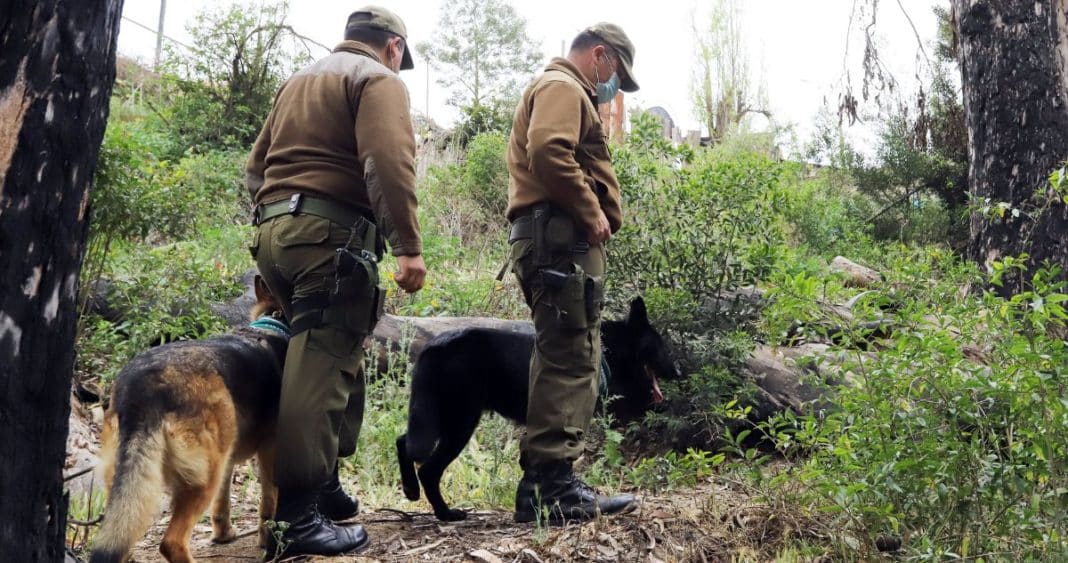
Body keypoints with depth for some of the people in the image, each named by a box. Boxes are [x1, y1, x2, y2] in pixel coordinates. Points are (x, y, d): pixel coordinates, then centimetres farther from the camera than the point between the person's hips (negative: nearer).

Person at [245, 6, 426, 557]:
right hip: (331, 233, -8)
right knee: (322, 370, -10)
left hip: (272, 229, 9)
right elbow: (388, 161, -16)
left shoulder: (299, 80, 27)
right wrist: (408, 245, -19)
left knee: (326, 359, 17)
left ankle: (323, 485, 22)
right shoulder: (379, 79, 1)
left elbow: (256, 166, 27)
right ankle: (298, 513, -11)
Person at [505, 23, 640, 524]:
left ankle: (540, 484, 11)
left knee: (564, 359, 9)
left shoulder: (564, 91, 32)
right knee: (569, 359, -13)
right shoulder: (562, 87, -2)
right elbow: (548, 152, -21)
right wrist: (592, 214, -15)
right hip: (561, 235, -11)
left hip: (561, 237, 11)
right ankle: (554, 487, -13)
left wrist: (589, 217, 14)